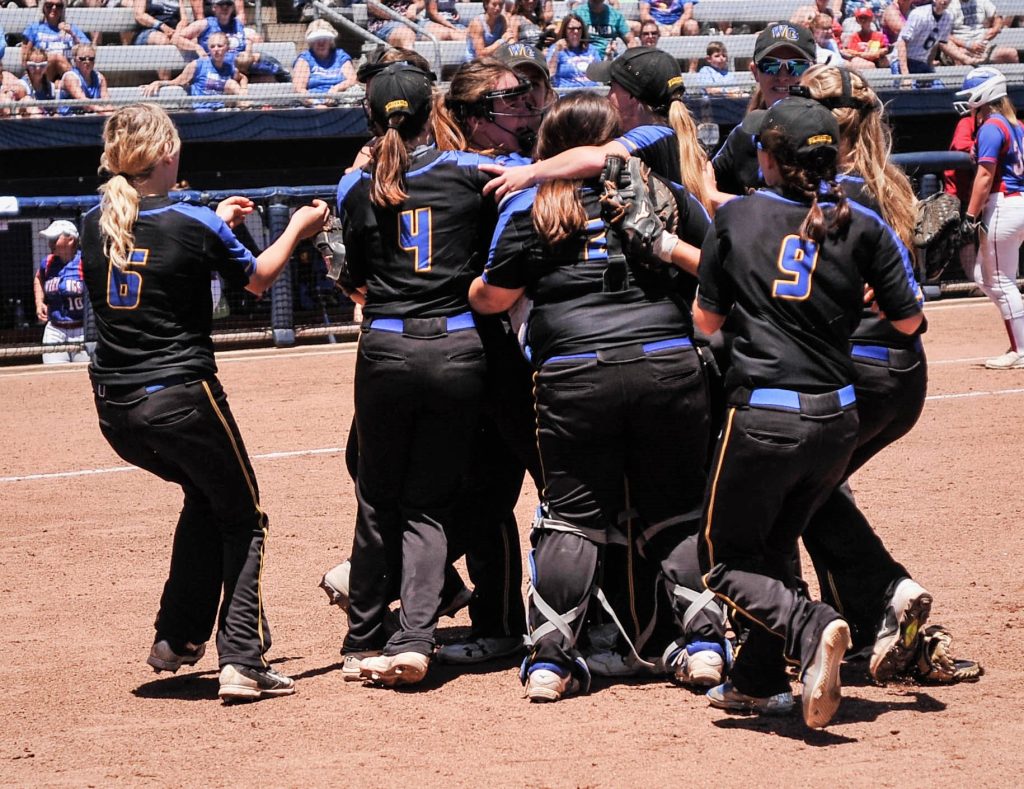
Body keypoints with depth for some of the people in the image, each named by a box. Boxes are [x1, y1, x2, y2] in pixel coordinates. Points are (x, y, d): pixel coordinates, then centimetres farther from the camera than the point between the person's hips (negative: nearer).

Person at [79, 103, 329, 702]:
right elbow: (258, 279, 6)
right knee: (242, 519, 11)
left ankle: (178, 637, 25)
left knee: (206, 499, 28)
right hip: (181, 399, -6)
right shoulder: (194, 226, -13)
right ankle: (242, 662, -1)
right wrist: (297, 230, 23)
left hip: (115, 408, 6)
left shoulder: (96, 225, 2)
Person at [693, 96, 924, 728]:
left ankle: (810, 628, -18)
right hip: (837, 419, 3)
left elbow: (706, 321, 7)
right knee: (776, 543, 26)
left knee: (728, 562, 10)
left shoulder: (737, 217, 0)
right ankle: (760, 681, 25)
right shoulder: (863, 225, 0)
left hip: (763, 420, -3)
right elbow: (908, 321, 4)